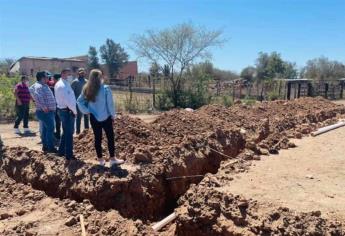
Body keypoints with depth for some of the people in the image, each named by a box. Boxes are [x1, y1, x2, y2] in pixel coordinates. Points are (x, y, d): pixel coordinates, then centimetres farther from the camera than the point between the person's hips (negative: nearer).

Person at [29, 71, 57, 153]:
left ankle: (45, 146, 23)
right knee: (50, 128, -7)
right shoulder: (39, 86, -16)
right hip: (45, 112, -10)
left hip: (49, 112, 10)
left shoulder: (44, 86, 15)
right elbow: (36, 95, -34)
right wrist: (43, 106, -31)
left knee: (45, 129, 15)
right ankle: (50, 148, -2)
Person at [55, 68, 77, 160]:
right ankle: (69, 154, 6)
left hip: (63, 110, 10)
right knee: (69, 133, -2)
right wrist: (74, 110, -12)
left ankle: (61, 151, 30)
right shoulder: (63, 85, -19)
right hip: (67, 111, -10)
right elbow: (68, 101, -24)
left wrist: (73, 110, 9)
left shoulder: (60, 84, 14)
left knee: (66, 132, 20)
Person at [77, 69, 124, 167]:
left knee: (97, 138, 11)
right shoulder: (105, 88, -13)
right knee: (110, 137, 6)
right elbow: (110, 104, -11)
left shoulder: (87, 89, 0)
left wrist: (87, 111, 3)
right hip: (106, 117, -4)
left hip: (94, 118, 4)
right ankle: (112, 159, 10)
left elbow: (79, 101, 1)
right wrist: (113, 115, 0)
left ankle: (100, 159, 20)